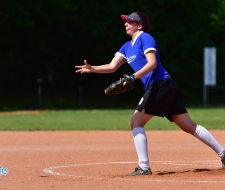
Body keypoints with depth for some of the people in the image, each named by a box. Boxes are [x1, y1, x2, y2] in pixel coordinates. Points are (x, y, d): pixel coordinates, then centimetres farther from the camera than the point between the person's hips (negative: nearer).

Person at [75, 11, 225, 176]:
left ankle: (144, 167, -11)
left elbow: (152, 63, -18)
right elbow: (112, 66, 12)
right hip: (156, 88, 9)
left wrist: (133, 77, -27)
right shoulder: (127, 47, 20)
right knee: (189, 126, 10)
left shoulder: (145, 38, -6)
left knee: (136, 122, -9)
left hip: (161, 84, -9)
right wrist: (92, 69, -3)